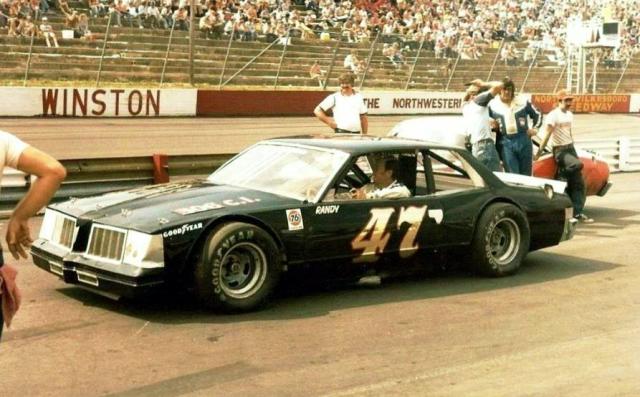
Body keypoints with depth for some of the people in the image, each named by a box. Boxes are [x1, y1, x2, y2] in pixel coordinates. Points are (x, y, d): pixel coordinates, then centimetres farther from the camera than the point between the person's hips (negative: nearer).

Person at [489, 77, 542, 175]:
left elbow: (537, 114, 18)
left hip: (523, 141, 1)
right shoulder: (493, 105, 4)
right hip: (506, 143, -1)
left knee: (525, 174, 8)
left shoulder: (523, 102, 6)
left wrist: (535, 128, 8)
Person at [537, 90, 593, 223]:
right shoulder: (553, 115, -10)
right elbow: (547, 135, -15)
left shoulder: (569, 115, 14)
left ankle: (577, 213, 4)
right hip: (560, 150, -8)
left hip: (570, 148, 8)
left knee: (578, 183, 2)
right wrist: (539, 152, -19)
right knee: (578, 164, -35)